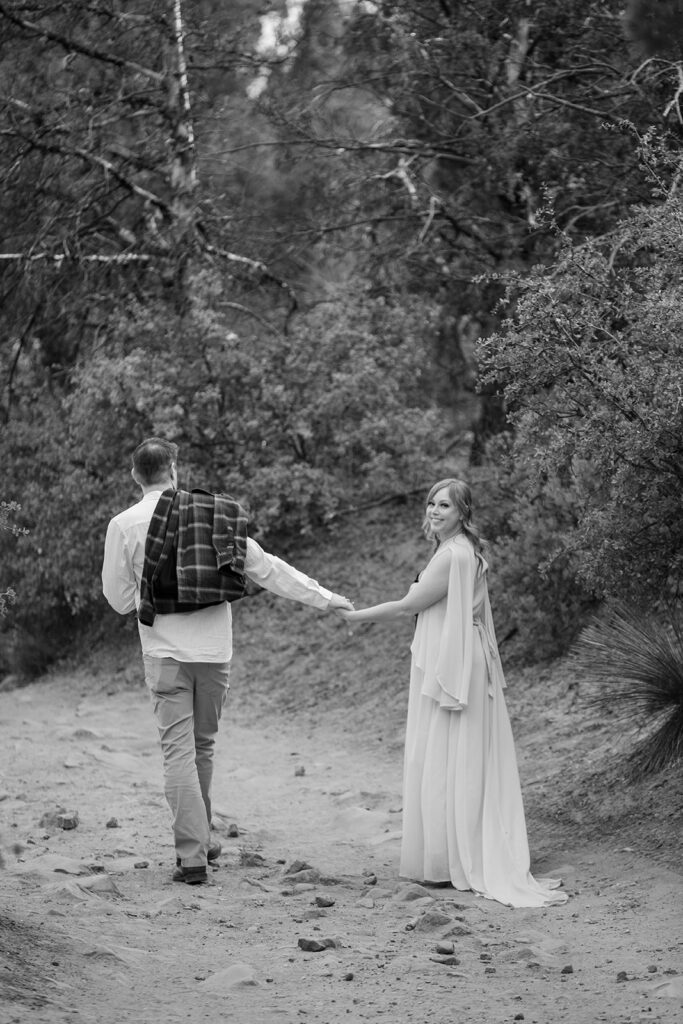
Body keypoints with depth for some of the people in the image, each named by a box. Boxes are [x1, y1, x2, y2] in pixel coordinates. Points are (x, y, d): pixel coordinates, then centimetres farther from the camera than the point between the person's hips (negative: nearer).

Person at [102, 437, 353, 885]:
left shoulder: (124, 525, -5)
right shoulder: (216, 515, 2)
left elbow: (119, 599, 0)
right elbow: (266, 567, 4)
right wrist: (324, 598, 11)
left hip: (166, 652, -3)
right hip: (215, 649, 3)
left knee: (178, 749, -1)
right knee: (203, 745, 17)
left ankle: (192, 855, -8)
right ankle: (200, 839, 28)